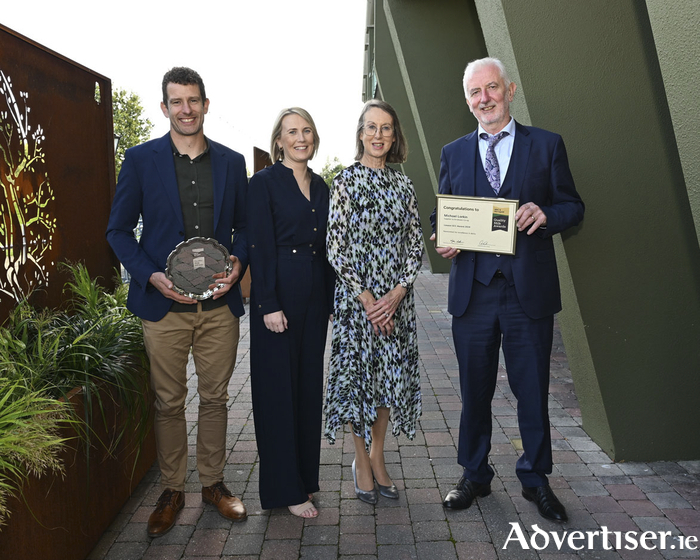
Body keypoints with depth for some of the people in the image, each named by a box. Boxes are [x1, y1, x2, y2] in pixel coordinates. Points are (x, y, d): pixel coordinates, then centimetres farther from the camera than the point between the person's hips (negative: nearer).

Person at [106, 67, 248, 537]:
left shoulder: (232, 162, 8)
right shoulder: (140, 160, 2)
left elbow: (245, 226, 13)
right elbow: (119, 230, 3)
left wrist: (238, 262, -7)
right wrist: (151, 276, -12)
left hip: (220, 305, 2)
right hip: (165, 304, -1)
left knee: (215, 398, 12)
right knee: (169, 403, 9)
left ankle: (214, 483, 30)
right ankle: (172, 490, 27)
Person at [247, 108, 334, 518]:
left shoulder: (321, 187, 14)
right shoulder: (265, 183, -5)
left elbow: (325, 246, 15)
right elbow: (261, 248, -11)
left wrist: (331, 299, 11)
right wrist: (269, 305, -17)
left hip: (316, 294, 7)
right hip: (278, 292, -6)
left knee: (310, 384, 13)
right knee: (279, 388, 2)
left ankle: (306, 474, 29)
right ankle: (286, 489, 14)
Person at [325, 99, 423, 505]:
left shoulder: (403, 184, 8)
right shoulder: (346, 182, -3)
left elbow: (416, 244, 5)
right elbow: (337, 247, -8)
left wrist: (397, 293, -9)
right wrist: (367, 299, -13)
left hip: (397, 298, 4)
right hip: (357, 296, -3)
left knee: (391, 375, 10)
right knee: (359, 372, 4)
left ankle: (378, 457, 27)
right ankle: (362, 460, 23)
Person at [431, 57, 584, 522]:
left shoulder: (546, 145, 6)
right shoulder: (453, 153, 12)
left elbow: (573, 207, 6)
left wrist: (546, 214, -16)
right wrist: (443, 240, -7)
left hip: (529, 291, -1)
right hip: (472, 289, 2)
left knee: (533, 391, 9)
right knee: (475, 391, 12)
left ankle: (536, 479, 30)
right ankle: (474, 475, 30)